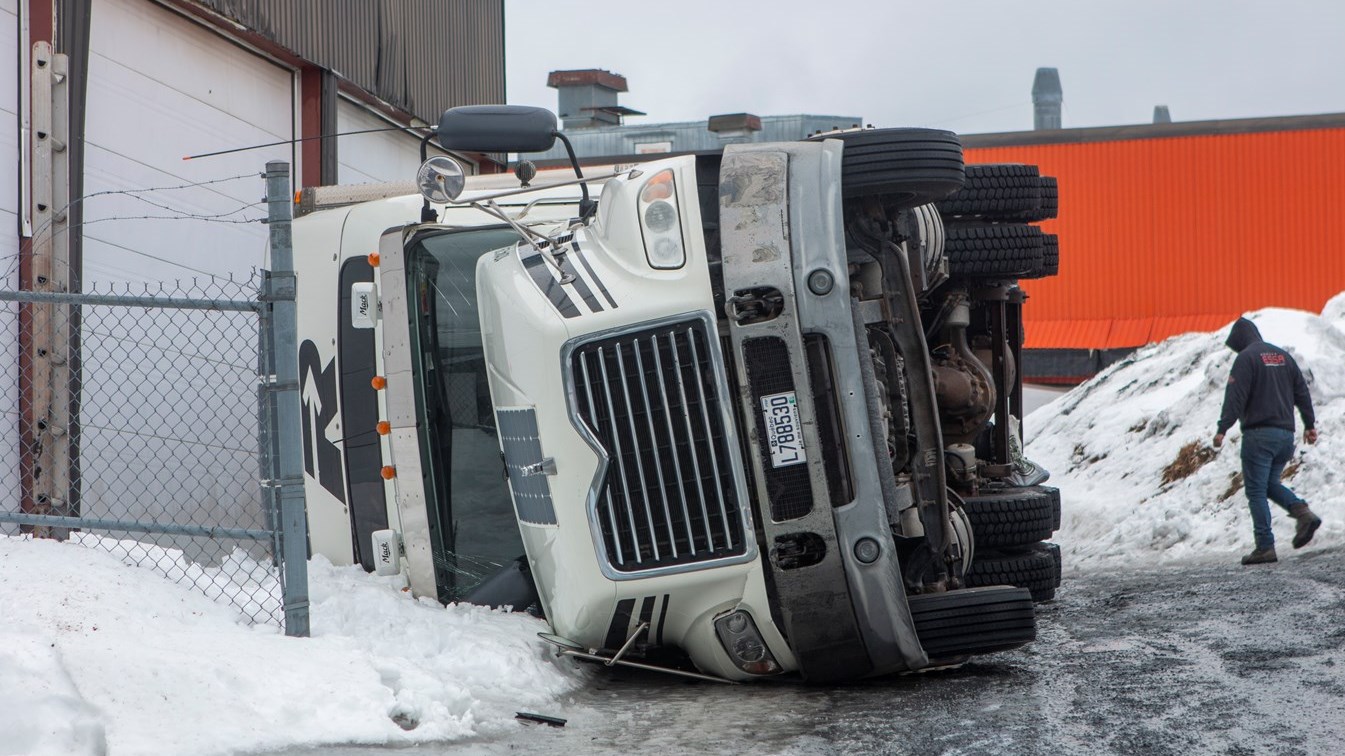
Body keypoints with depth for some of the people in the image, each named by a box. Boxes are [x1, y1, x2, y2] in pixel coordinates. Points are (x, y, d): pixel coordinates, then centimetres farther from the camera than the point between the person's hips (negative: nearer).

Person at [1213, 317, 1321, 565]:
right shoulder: (1284, 356, 16)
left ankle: (1265, 547, -7)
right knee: (1271, 484, 20)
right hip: (1286, 433, 7)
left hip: (1259, 433, -7)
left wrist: (1222, 429, -17)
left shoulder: (1246, 358, -5)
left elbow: (1235, 396, -15)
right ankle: (1303, 512, -5)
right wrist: (1310, 425, 23)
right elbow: (1302, 392, 17)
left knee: (1256, 491, -2)